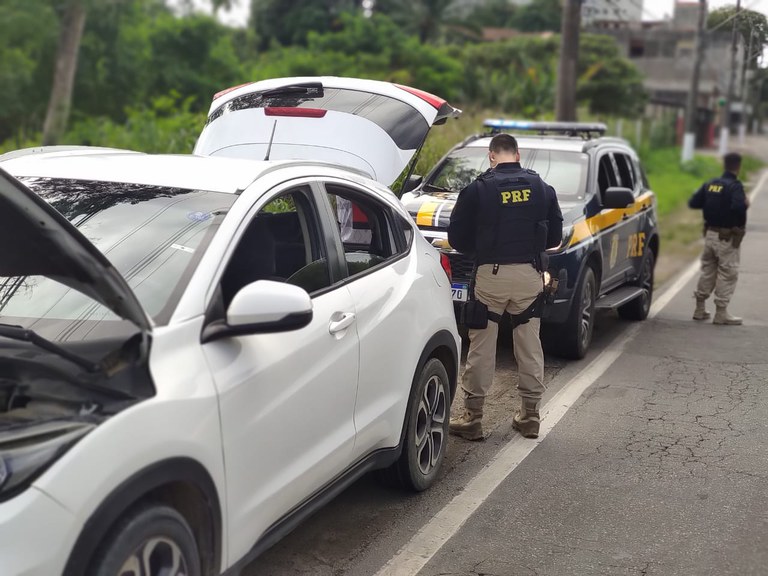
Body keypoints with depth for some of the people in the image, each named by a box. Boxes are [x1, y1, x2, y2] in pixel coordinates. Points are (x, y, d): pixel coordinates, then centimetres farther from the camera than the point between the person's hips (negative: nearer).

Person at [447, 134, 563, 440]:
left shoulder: (478, 188, -4)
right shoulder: (542, 188, 6)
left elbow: (457, 237, -2)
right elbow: (555, 236, 10)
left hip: (491, 274, -3)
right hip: (530, 275, 3)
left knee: (481, 348, 4)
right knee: (530, 346, 12)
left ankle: (472, 418, 7)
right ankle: (530, 416, 19)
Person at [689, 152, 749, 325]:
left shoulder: (710, 184, 5)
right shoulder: (735, 186, -16)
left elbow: (693, 203, 5)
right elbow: (738, 206, -32)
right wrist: (746, 203, -12)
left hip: (710, 234, 7)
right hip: (727, 238, -7)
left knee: (707, 270, 16)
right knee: (727, 273, 2)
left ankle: (700, 309, 21)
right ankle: (721, 313, 3)